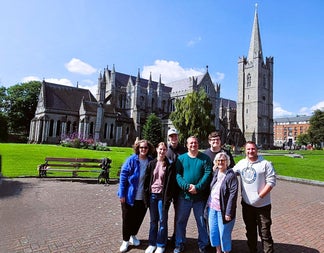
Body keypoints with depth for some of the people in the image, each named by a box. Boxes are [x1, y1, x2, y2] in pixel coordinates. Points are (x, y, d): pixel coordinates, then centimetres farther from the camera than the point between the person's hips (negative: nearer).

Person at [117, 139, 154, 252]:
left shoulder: (151, 161, -3)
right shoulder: (131, 160, -13)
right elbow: (123, 176, -11)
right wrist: (122, 194, -12)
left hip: (143, 197, 3)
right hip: (130, 196, -3)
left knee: (139, 218, 18)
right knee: (127, 218, 11)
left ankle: (133, 235, 42)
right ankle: (125, 240, 31)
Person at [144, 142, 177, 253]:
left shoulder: (169, 165, -4)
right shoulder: (151, 164, 3)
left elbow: (171, 182, -7)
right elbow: (147, 180, 5)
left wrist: (168, 197, -12)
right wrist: (146, 195, 0)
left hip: (163, 195, -3)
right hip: (152, 195, 3)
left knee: (162, 221, 6)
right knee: (153, 220, 13)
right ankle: (152, 243, 27)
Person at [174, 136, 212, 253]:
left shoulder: (205, 158, 0)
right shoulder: (181, 158, 3)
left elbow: (208, 174, -9)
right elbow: (177, 175, -4)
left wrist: (197, 187, -20)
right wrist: (187, 186, -19)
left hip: (200, 196, -1)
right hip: (184, 195, 1)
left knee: (202, 222, 12)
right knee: (180, 221, 12)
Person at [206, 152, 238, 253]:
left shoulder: (231, 175, -12)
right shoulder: (215, 173, 7)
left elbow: (233, 195, -15)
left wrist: (228, 212, -17)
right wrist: (208, 204, 7)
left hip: (223, 209, -6)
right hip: (212, 207, 6)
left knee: (224, 233, 6)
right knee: (213, 231, 15)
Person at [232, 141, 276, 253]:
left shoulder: (266, 164, -10)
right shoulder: (241, 163, 4)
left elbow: (271, 182, -13)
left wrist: (260, 196, -17)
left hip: (262, 205, -5)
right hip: (246, 204, 5)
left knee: (265, 233, 4)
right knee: (250, 231, 20)